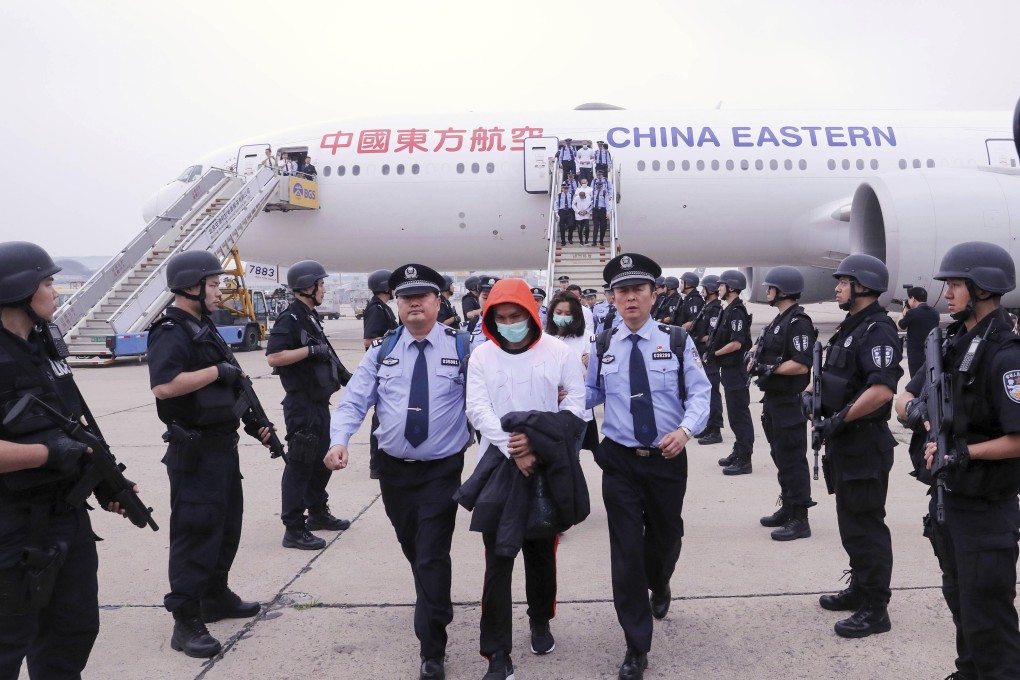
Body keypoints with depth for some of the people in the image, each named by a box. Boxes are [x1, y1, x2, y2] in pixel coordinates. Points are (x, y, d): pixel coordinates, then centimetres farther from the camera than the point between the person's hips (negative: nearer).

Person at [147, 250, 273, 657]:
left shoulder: (205, 327, 13)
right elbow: (163, 386, -32)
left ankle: (216, 597, 34)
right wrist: (217, 370, -23)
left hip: (223, 443, 10)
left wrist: (252, 421, 12)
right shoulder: (171, 332, -16)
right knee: (195, 531, -4)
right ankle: (186, 622, 6)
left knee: (227, 524, 18)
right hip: (194, 451, -10)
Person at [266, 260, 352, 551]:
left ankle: (318, 513, 33)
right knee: (300, 463, -5)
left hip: (319, 401, 10)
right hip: (302, 404, -10)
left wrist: (342, 373, 19)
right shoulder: (290, 319, -16)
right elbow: (273, 357, -25)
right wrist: (311, 350, -25)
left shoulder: (310, 316, 13)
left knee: (322, 459, 18)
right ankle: (294, 529, 2)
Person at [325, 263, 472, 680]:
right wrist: (339, 441, -20)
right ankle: (438, 607, 48)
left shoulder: (462, 347, -5)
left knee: (432, 556, -5)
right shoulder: (382, 350, 2)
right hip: (394, 469, 4)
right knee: (413, 551, 20)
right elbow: (354, 401, -3)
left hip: (442, 470, -4)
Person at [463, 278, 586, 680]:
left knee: (541, 552, 14)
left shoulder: (559, 353, -3)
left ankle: (540, 622, 39)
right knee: (498, 559, -2)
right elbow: (478, 410, -9)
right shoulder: (481, 356, -1)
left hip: (547, 467, 1)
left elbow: (575, 406, -5)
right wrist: (513, 450, -21)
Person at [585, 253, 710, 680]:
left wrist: (686, 429, -22)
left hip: (667, 459, 0)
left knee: (666, 537, 18)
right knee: (626, 552, -1)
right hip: (620, 461, 0)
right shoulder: (603, 347, 3)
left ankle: (659, 586, 55)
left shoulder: (677, 341, -3)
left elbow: (699, 393, -5)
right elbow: (593, 395, 10)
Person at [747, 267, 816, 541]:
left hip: (789, 402, -10)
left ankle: (799, 520, 4)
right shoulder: (779, 320, 14)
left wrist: (768, 368, -18)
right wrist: (756, 360, 3)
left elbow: (801, 364, -23)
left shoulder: (799, 322, -16)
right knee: (780, 456, 17)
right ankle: (787, 508, 28)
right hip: (773, 398, 10)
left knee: (793, 459, -3)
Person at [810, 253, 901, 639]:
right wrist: (814, 394, 8)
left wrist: (840, 419, -22)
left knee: (865, 526, -1)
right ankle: (860, 590, 33)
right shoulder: (851, 326, 13)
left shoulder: (877, 331, -18)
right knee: (850, 522, 19)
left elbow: (882, 389, -29)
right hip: (844, 442, 10)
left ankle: (875, 610, 10)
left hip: (864, 444, -10)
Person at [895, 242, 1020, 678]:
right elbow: (903, 400, 7)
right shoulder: (952, 343, 7)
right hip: (946, 498, 9)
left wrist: (962, 453, -25)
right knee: (960, 603, 24)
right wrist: (915, 410, -13)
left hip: (985, 509, -8)